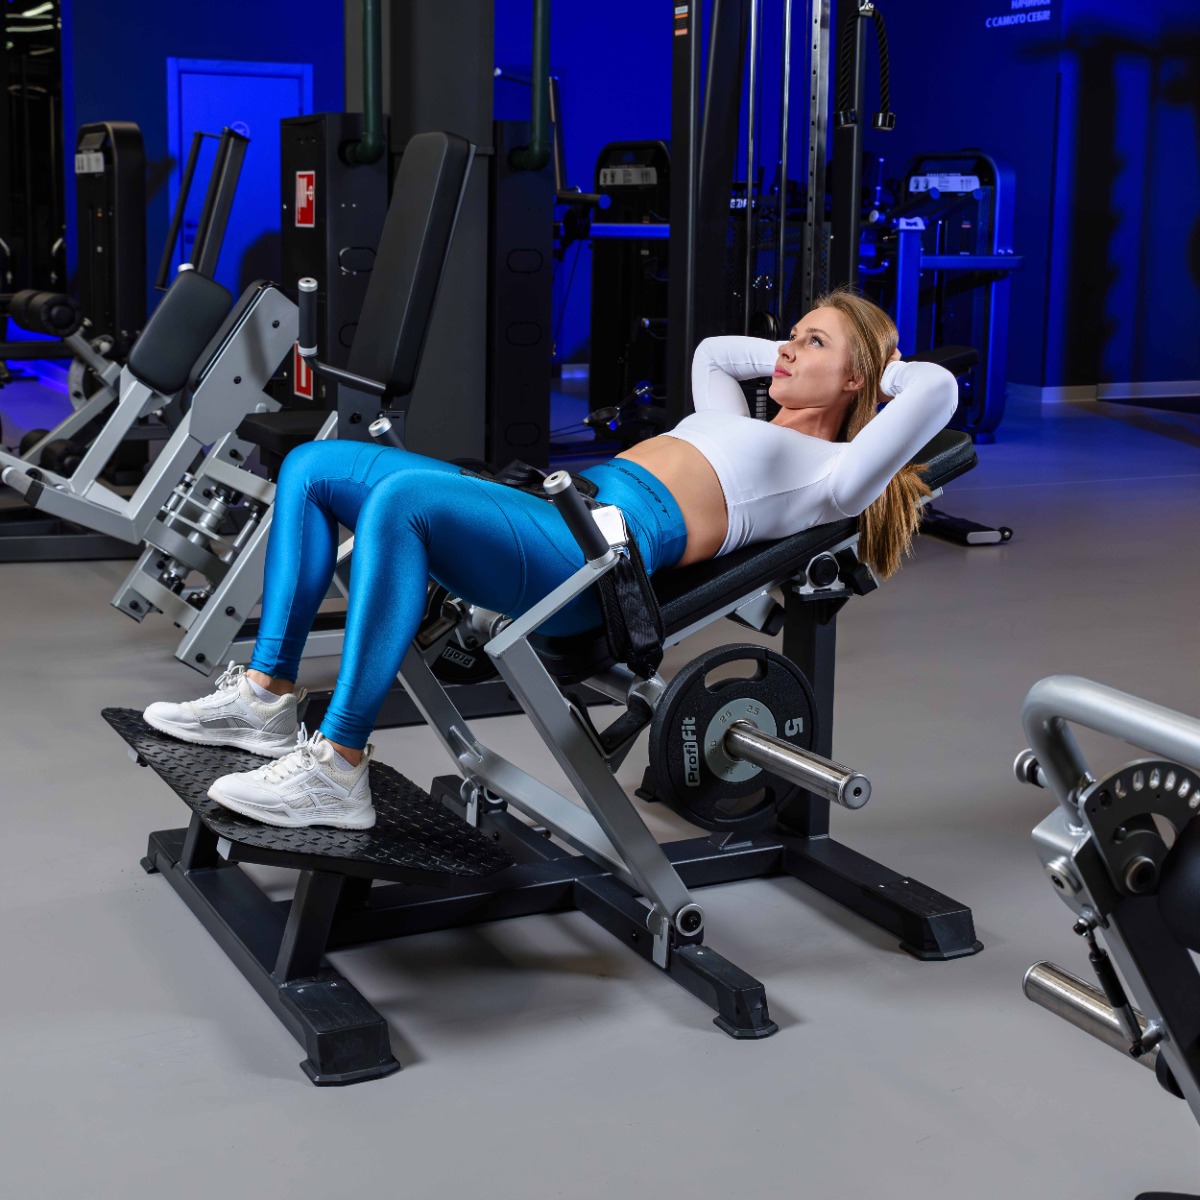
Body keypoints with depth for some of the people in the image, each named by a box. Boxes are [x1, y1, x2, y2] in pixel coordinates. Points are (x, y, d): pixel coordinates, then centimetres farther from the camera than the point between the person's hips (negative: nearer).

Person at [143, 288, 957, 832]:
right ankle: (269, 694, -1)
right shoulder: (745, 428, 35)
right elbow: (712, 352, 52)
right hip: (556, 511, 10)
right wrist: (792, 350, 45)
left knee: (401, 499, -35)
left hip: (605, 552, -10)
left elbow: (938, 389, 0)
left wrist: (874, 366, 18)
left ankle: (338, 770, -33)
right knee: (312, 468, 3)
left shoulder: (832, 472, 11)